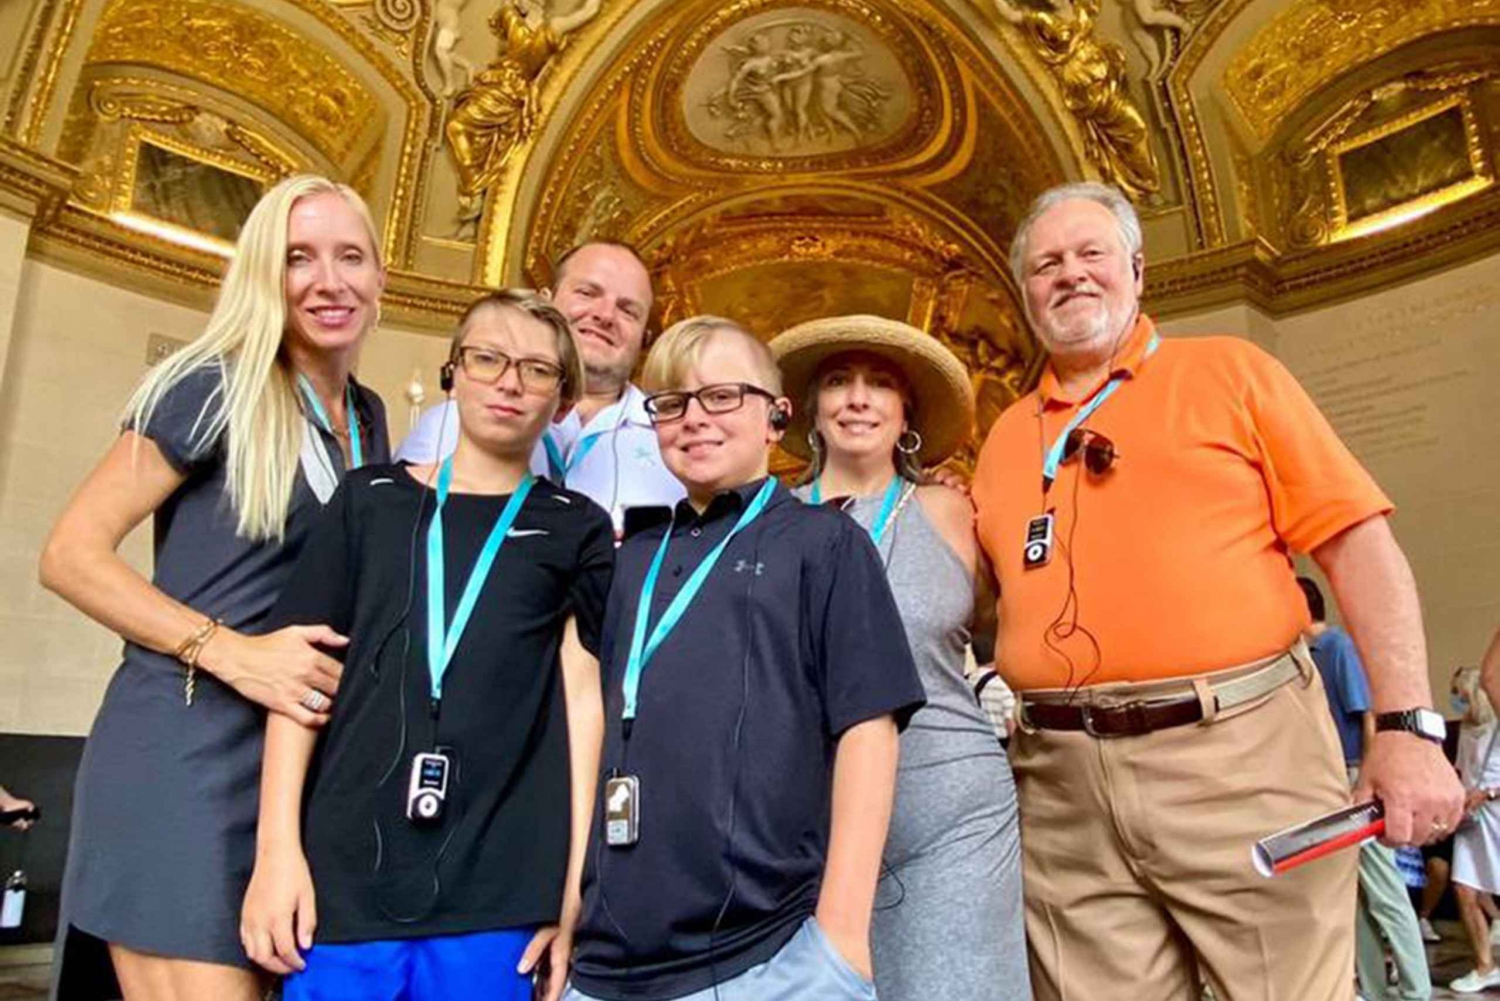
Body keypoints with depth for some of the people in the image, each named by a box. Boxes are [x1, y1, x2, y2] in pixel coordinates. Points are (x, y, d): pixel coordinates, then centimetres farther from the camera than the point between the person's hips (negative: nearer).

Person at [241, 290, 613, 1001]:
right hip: (341, 875, 1)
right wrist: (277, 847, -1)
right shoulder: (371, 500, 9)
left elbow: (580, 697, 1)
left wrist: (573, 881, -4)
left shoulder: (576, 530, 7)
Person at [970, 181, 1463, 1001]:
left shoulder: (1228, 372, 6)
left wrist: (1406, 725, -9)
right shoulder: (1005, 439, 14)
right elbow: (983, 599, 19)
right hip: (1063, 783, 3)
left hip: (1240, 750, -2)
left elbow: (1357, 542, -1)